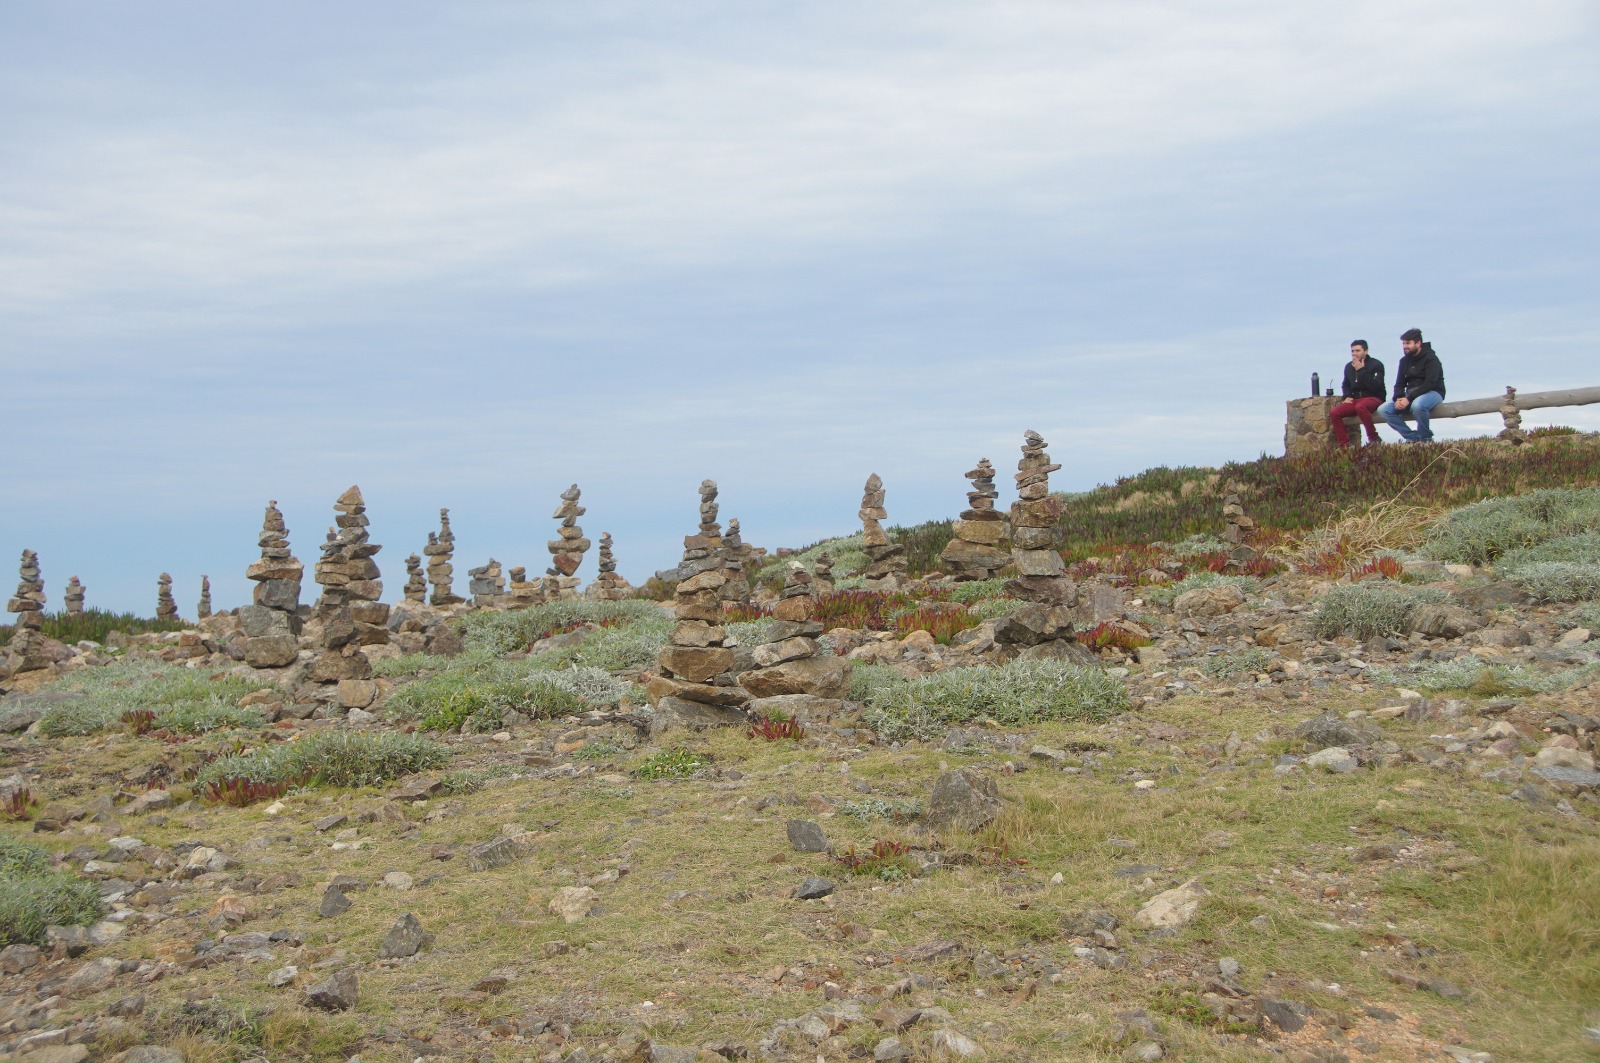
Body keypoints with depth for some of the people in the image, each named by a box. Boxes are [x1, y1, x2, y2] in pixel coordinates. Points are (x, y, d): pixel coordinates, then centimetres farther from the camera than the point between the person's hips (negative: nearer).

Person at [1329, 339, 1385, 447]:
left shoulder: (1376, 365, -5)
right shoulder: (1349, 367, 13)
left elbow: (1375, 386, -20)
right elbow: (1346, 385, 29)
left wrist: (1361, 370, -20)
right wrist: (1347, 396, 7)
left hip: (1374, 398, -6)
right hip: (1355, 399, 6)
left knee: (1360, 406, -40)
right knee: (1333, 413, -17)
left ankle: (1373, 439, -25)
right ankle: (1344, 445, -17)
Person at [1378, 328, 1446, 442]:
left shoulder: (1431, 359, -10)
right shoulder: (1404, 361, 11)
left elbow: (1430, 384, -21)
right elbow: (1399, 384, 9)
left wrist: (1409, 399, -29)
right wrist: (1398, 399, -15)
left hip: (1432, 393, -7)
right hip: (1411, 394, 7)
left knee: (1417, 405, -42)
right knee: (1383, 410, -12)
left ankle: (1426, 438, -17)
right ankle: (1413, 438, -12)